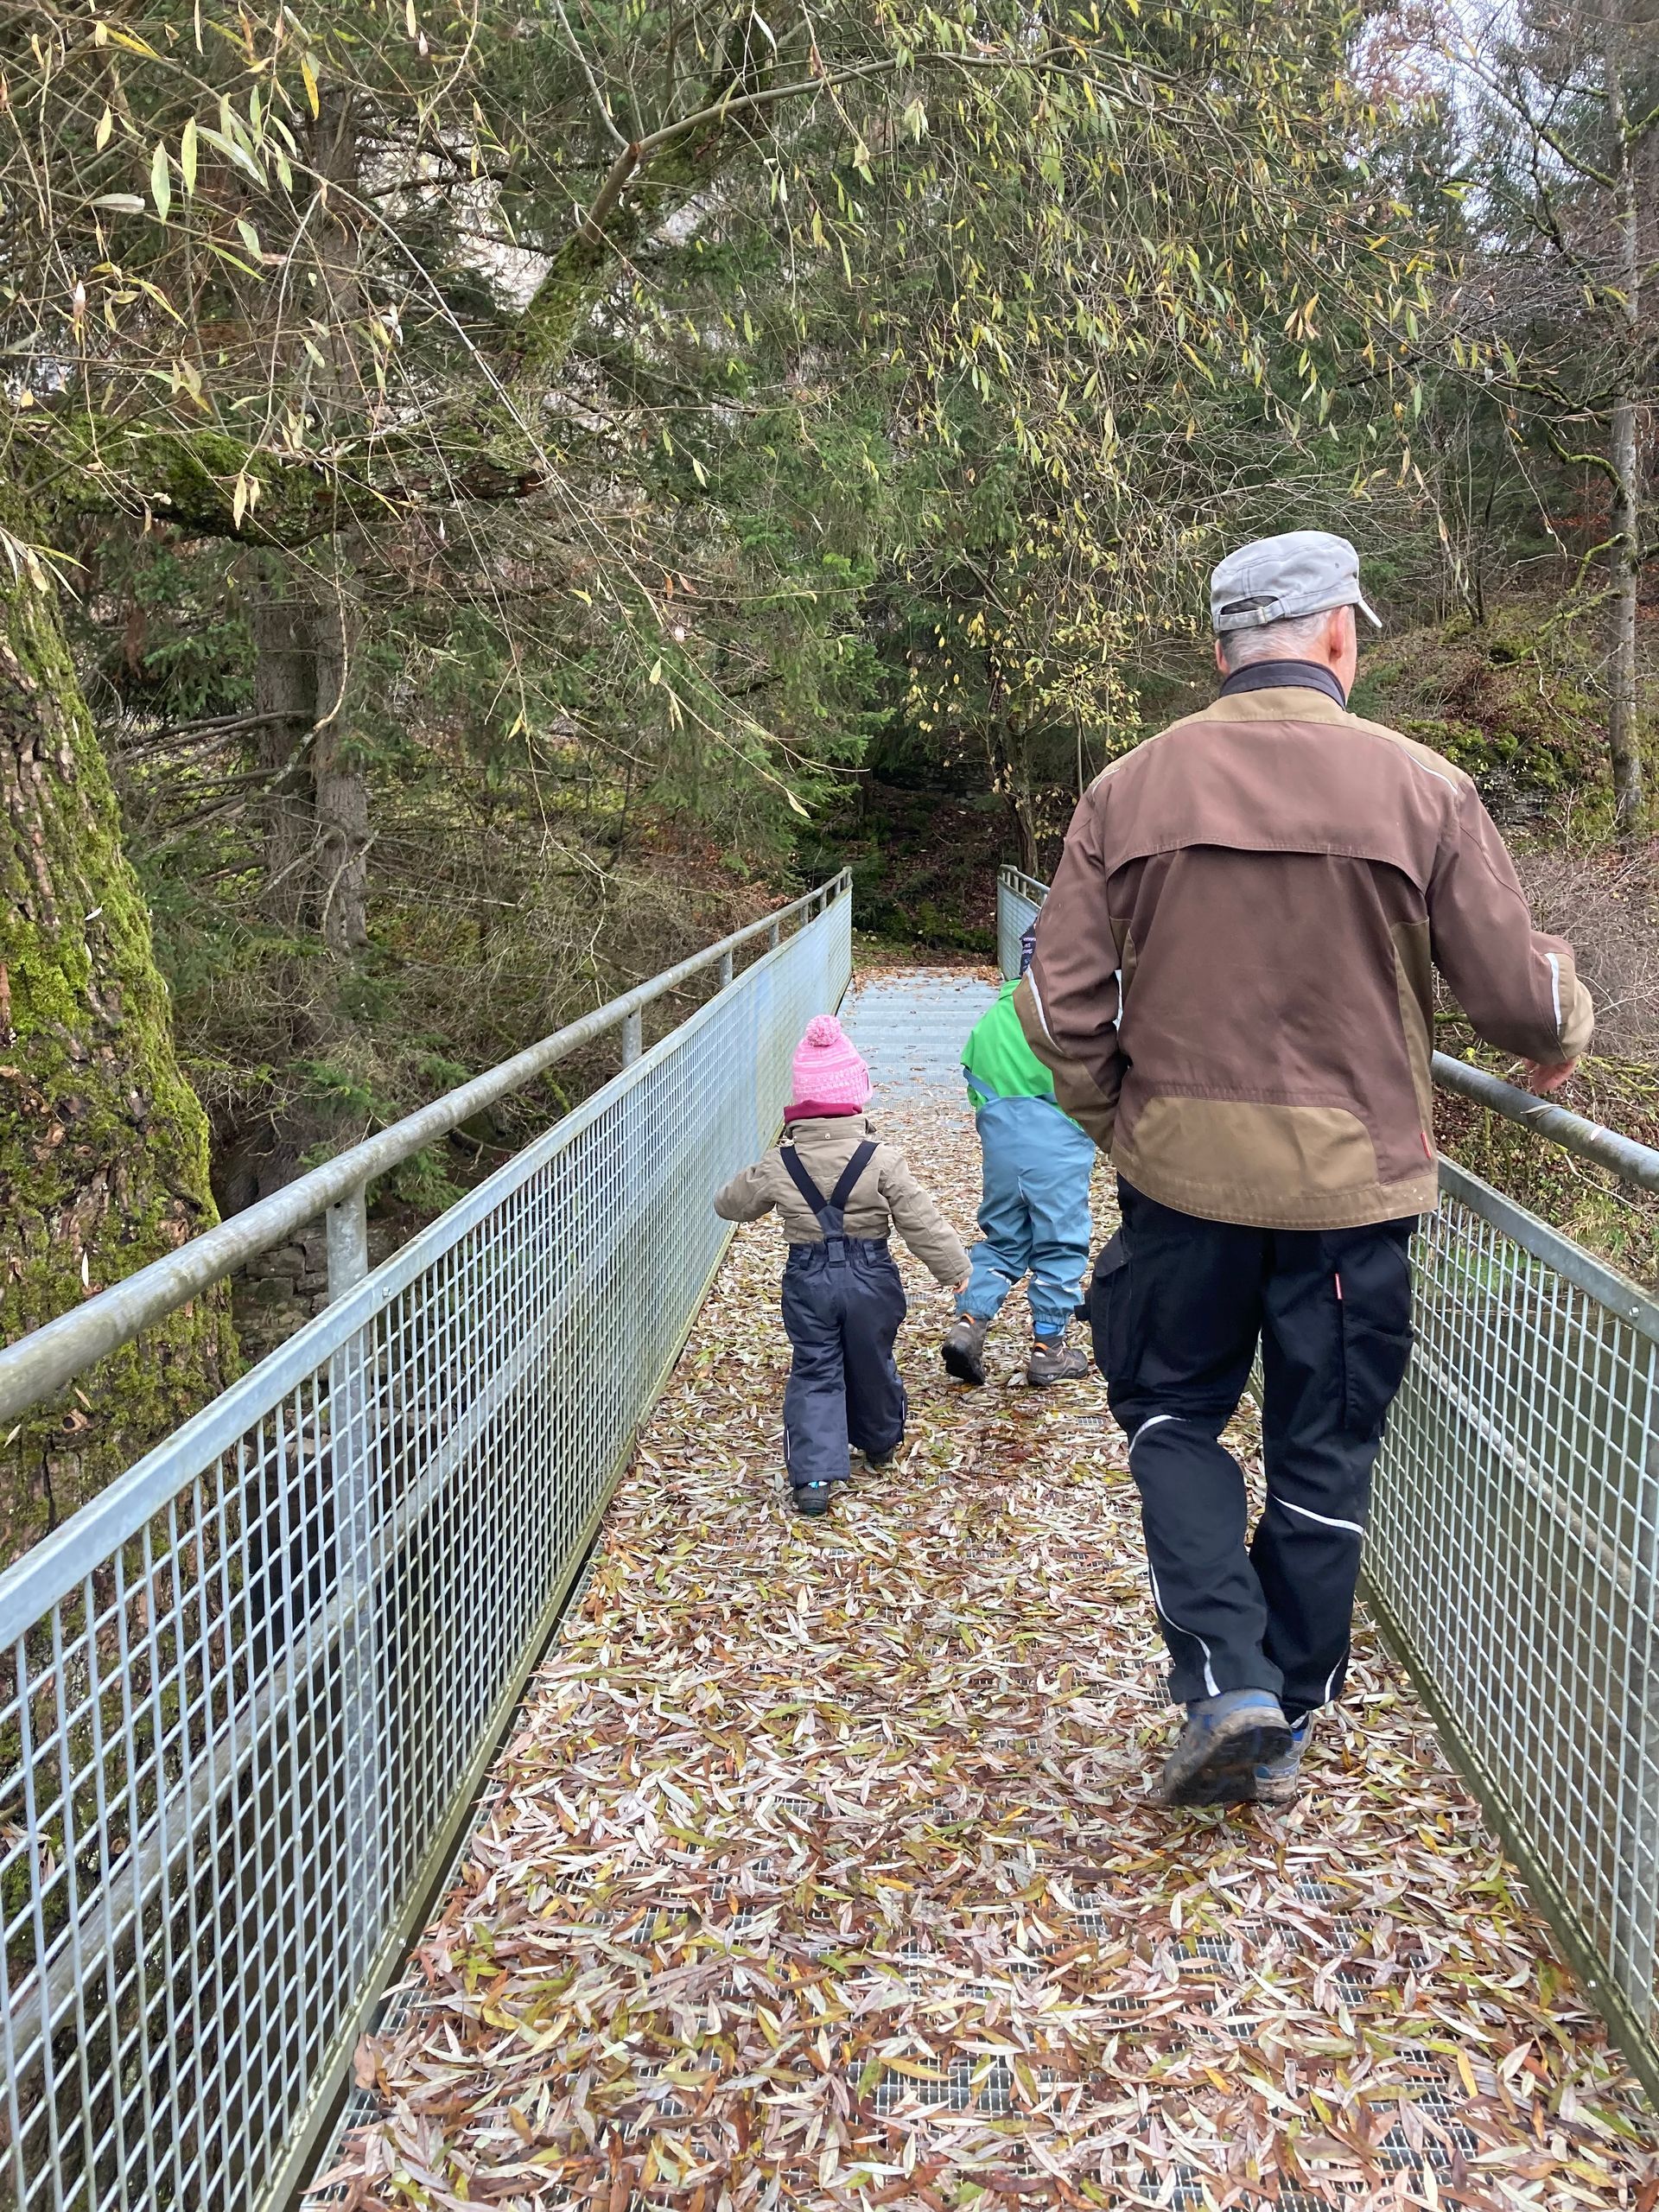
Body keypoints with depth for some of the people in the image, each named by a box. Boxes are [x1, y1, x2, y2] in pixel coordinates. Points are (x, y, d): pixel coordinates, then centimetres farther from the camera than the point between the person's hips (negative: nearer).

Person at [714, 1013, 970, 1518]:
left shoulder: (778, 1165, -7)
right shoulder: (881, 1159, -13)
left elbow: (731, 1204, 10)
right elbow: (922, 1221, -10)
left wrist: (740, 1190, 34)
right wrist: (955, 1269, 2)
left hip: (807, 1280, 0)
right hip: (870, 1277, 0)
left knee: (814, 1373, 7)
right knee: (872, 1365, 20)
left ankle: (813, 1475, -7)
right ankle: (879, 1443, 43)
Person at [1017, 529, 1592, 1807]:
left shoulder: (1129, 790, -3)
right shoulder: (1422, 790, -7)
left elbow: (1064, 1007, -3)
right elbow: (1518, 993, -4)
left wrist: (1115, 1121, 14)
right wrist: (1563, 1039, 19)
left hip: (1181, 1171, 1)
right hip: (1354, 1178, 0)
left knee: (1171, 1410, 20)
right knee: (1324, 1457, 14)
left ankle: (1225, 1681, 4)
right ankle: (1282, 1733, 27)